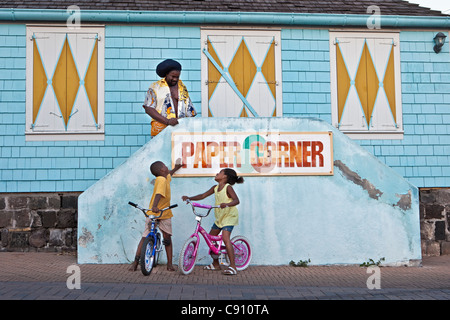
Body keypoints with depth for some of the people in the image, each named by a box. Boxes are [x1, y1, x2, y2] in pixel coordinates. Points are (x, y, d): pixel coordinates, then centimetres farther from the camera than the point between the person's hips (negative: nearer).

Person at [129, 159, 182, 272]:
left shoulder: (166, 178, 11)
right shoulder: (161, 180, -16)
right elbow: (159, 193, -33)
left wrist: (175, 168, 52)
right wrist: (154, 206, -45)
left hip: (165, 213, 8)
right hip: (153, 213, -7)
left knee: (167, 238, 4)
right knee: (145, 237, -2)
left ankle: (169, 264, 8)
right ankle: (136, 261, 4)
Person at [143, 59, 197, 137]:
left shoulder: (182, 87, 17)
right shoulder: (155, 87, 6)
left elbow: (189, 111, 20)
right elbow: (148, 109, -4)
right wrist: (167, 121, -14)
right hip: (161, 130, -2)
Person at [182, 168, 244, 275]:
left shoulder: (228, 187, -15)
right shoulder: (215, 188, 6)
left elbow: (236, 200, -26)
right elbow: (202, 196, 10)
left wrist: (226, 204, -45)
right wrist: (189, 198, -1)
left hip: (229, 215, -9)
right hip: (219, 217, 9)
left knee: (225, 238, -25)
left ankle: (232, 266, -23)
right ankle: (215, 264, 25)